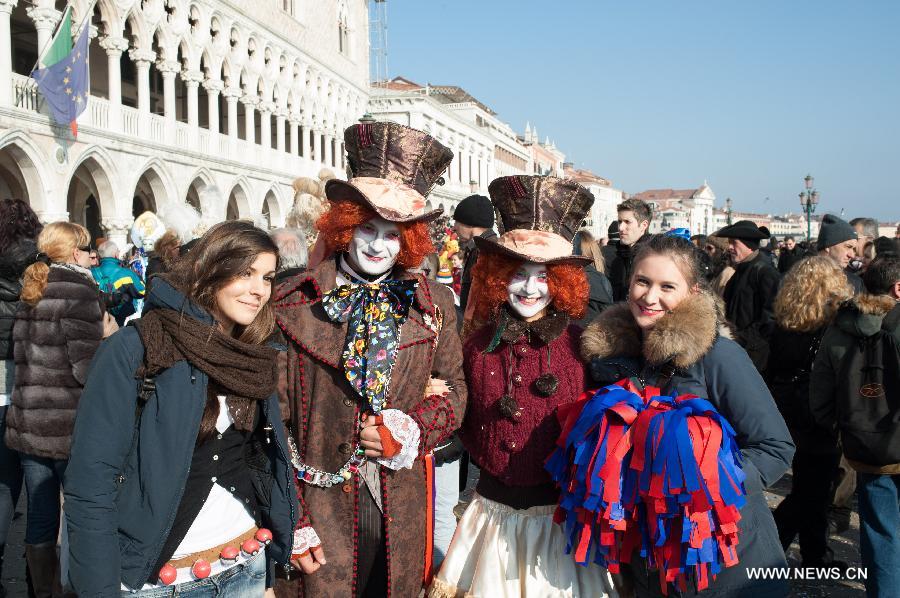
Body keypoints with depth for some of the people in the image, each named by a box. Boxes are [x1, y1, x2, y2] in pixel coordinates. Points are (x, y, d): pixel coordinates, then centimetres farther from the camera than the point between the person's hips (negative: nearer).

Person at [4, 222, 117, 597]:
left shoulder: (28, 294, 10)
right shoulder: (79, 292, -13)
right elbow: (88, 369, -19)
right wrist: (109, 338, -2)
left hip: (26, 423, 7)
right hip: (70, 429, -7)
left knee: (40, 516, 15)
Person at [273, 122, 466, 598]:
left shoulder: (433, 302, 2)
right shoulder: (292, 304, -7)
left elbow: (453, 389, 8)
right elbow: (273, 423, -7)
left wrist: (413, 430, -12)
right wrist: (292, 522, -10)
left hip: (403, 516, 3)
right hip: (321, 510, -3)